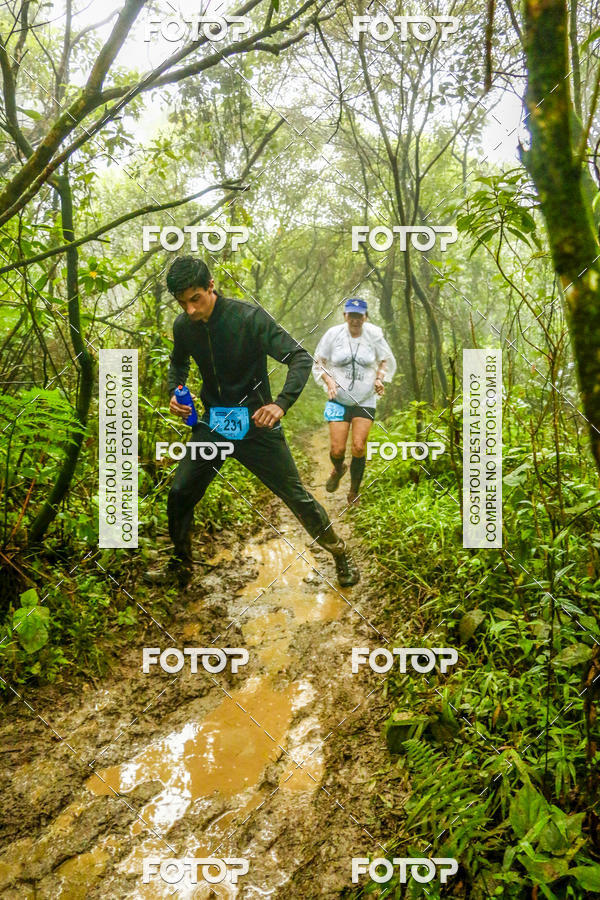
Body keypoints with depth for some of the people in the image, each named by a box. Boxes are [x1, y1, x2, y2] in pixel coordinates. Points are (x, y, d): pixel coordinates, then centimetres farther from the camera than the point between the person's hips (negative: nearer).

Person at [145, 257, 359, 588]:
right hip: (212, 425, 4)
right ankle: (180, 566, 26)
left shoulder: (250, 317, -20)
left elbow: (301, 358, -19)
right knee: (178, 496, 2)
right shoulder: (183, 326, -4)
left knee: (297, 497, 3)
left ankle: (340, 554, 25)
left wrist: (281, 403, -34)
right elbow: (179, 362, 19)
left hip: (256, 425, -4)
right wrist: (174, 392, -1)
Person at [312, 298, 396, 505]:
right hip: (338, 400, 0)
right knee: (337, 449, -6)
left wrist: (379, 379, -7)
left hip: (365, 401, 0)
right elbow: (318, 362, 4)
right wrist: (328, 381, -12)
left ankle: (354, 492, 14)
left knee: (359, 447, -9)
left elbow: (387, 361, 11)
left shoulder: (374, 335, -3)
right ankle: (338, 469, 34)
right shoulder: (333, 334, -4)